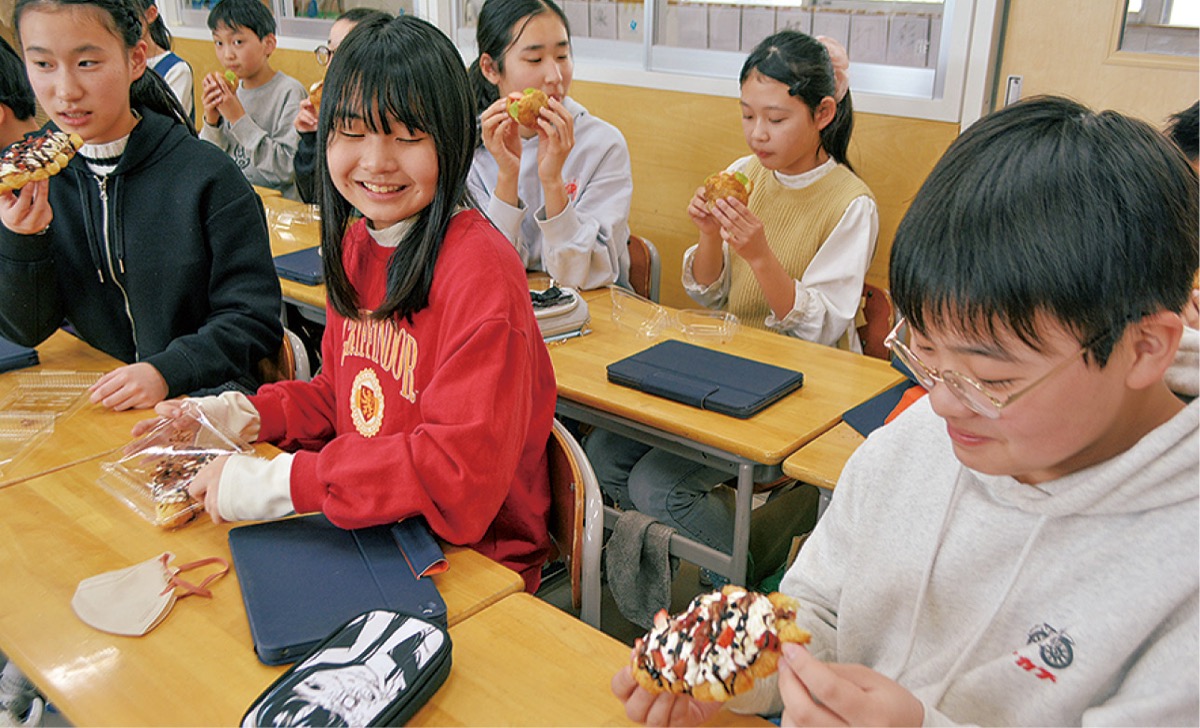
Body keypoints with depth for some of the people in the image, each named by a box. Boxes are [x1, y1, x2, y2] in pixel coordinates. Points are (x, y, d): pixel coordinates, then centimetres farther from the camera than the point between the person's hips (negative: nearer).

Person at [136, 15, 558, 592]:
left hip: (474, 561, -7)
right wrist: (238, 415, 0)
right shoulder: (357, 244, 6)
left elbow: (463, 469, -27)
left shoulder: (479, 269, -22)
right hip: (367, 528, 7)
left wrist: (276, 483, -27)